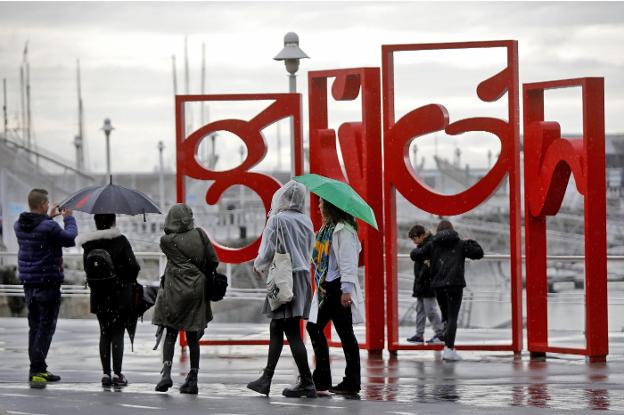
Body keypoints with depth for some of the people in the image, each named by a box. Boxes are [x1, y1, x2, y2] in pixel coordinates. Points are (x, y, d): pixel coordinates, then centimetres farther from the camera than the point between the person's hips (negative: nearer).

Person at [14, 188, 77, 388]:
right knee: (45, 328, -3)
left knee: (35, 326, 15)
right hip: (48, 283, -7)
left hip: (28, 283, 7)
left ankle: (39, 370, 20)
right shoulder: (49, 227, -19)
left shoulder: (19, 225, 3)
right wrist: (68, 218, 10)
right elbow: (69, 238, -5)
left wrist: (49, 217, 25)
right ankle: (36, 370, -9)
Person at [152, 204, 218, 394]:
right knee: (193, 337, 8)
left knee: (170, 334, 6)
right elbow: (214, 262, 2)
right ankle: (192, 379, 8)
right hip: (197, 291, 2)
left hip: (174, 292, -2)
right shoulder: (199, 235, -2)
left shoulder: (166, 241, -7)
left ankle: (166, 372, -12)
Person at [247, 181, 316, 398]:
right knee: (276, 329, 14)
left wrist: (258, 265, 9)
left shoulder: (278, 220, -11)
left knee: (292, 333, -5)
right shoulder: (306, 221, 8)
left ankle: (307, 382, -7)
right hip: (303, 275, 7)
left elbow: (268, 250, -12)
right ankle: (266, 378, 19)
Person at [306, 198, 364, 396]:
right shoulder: (327, 228, 17)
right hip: (326, 288, 10)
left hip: (338, 289, -10)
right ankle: (321, 380, 12)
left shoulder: (343, 230, -13)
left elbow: (348, 261, -19)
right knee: (314, 327, 9)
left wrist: (347, 290, -23)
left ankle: (351, 383, 1)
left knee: (345, 333, -4)